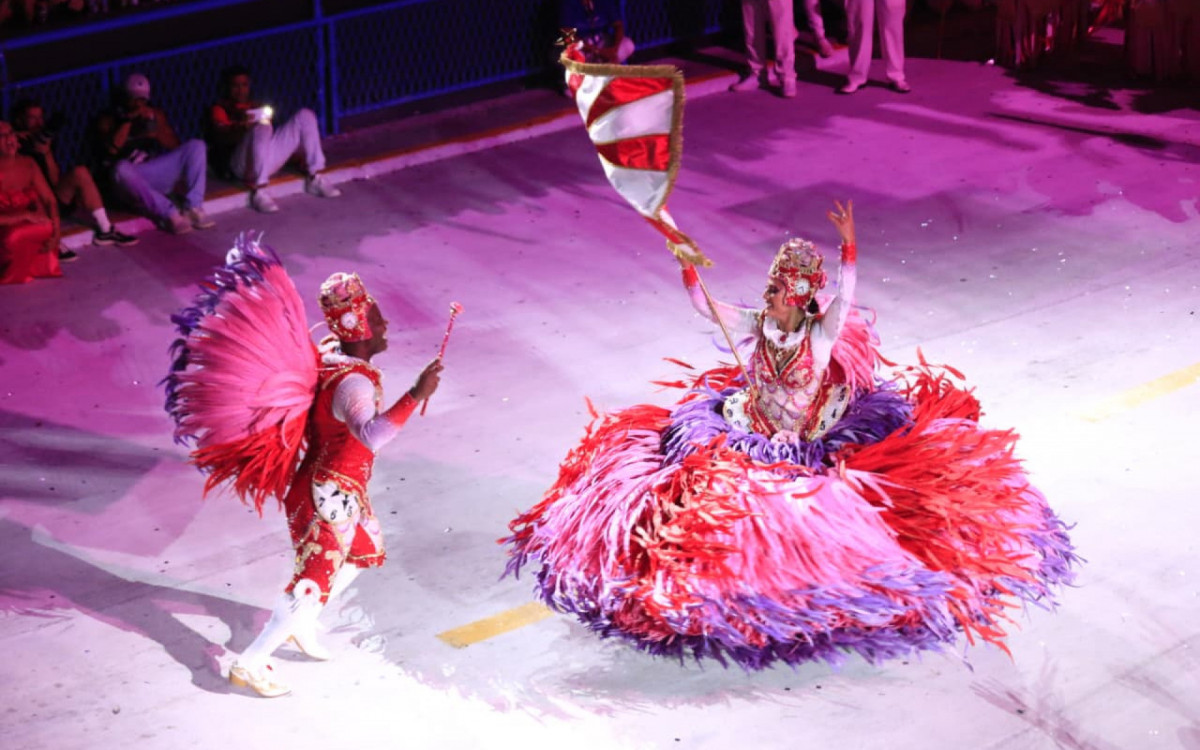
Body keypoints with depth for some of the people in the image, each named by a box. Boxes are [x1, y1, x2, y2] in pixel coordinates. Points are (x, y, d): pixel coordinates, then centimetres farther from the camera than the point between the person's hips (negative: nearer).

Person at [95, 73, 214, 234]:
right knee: (121, 168, -41)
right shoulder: (108, 120, 10)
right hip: (133, 179, -4)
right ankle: (170, 214, -43)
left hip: (159, 174, 4)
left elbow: (175, 146, 11)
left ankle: (194, 208, -29)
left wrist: (155, 132, -7)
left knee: (196, 145, -16)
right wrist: (129, 120, -7)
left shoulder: (155, 114, 21)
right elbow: (112, 149, -9)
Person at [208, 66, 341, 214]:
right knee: (261, 128, -37)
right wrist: (241, 127, -28)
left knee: (305, 116, -4)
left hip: (269, 157, 6)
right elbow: (220, 137, -7)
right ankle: (258, 191, -35)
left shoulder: (256, 106, 32)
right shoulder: (219, 109, 14)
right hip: (242, 165, -6)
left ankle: (315, 179, -10)